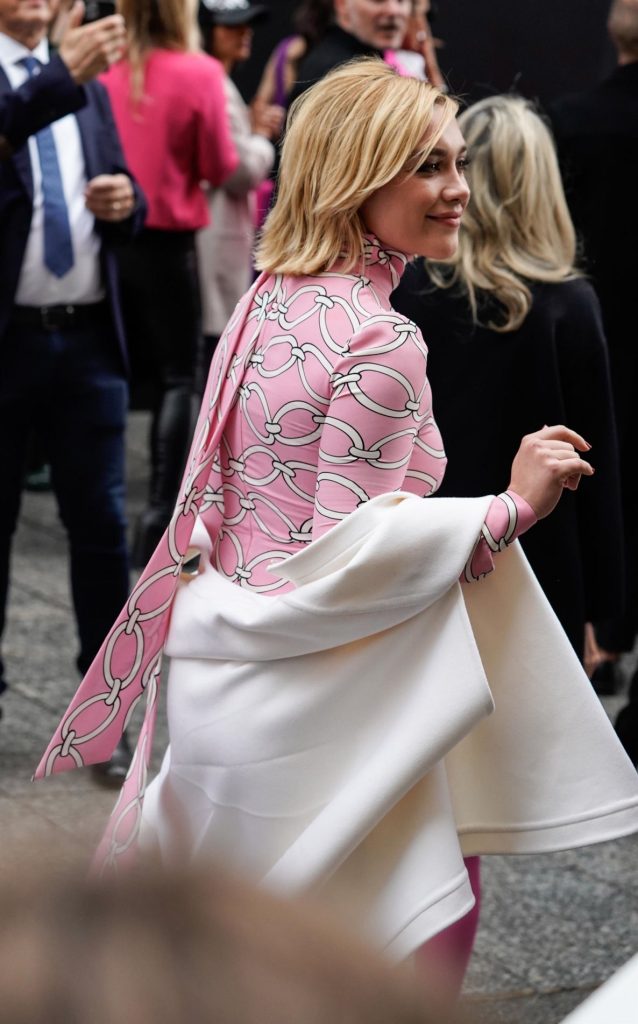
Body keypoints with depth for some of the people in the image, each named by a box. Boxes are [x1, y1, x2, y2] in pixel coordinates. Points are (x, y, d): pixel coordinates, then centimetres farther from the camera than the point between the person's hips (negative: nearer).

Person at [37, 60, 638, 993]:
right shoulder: (381, 345, -20)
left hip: (221, 664, 9)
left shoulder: (269, 298, 7)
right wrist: (511, 508, -19)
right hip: (309, 701, -9)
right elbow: (351, 552, -20)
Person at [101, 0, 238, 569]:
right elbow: (220, 167, -6)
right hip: (168, 243, -4)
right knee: (177, 378, 5)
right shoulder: (199, 73, -12)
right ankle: (161, 515, -3)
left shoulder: (105, 69, -3)